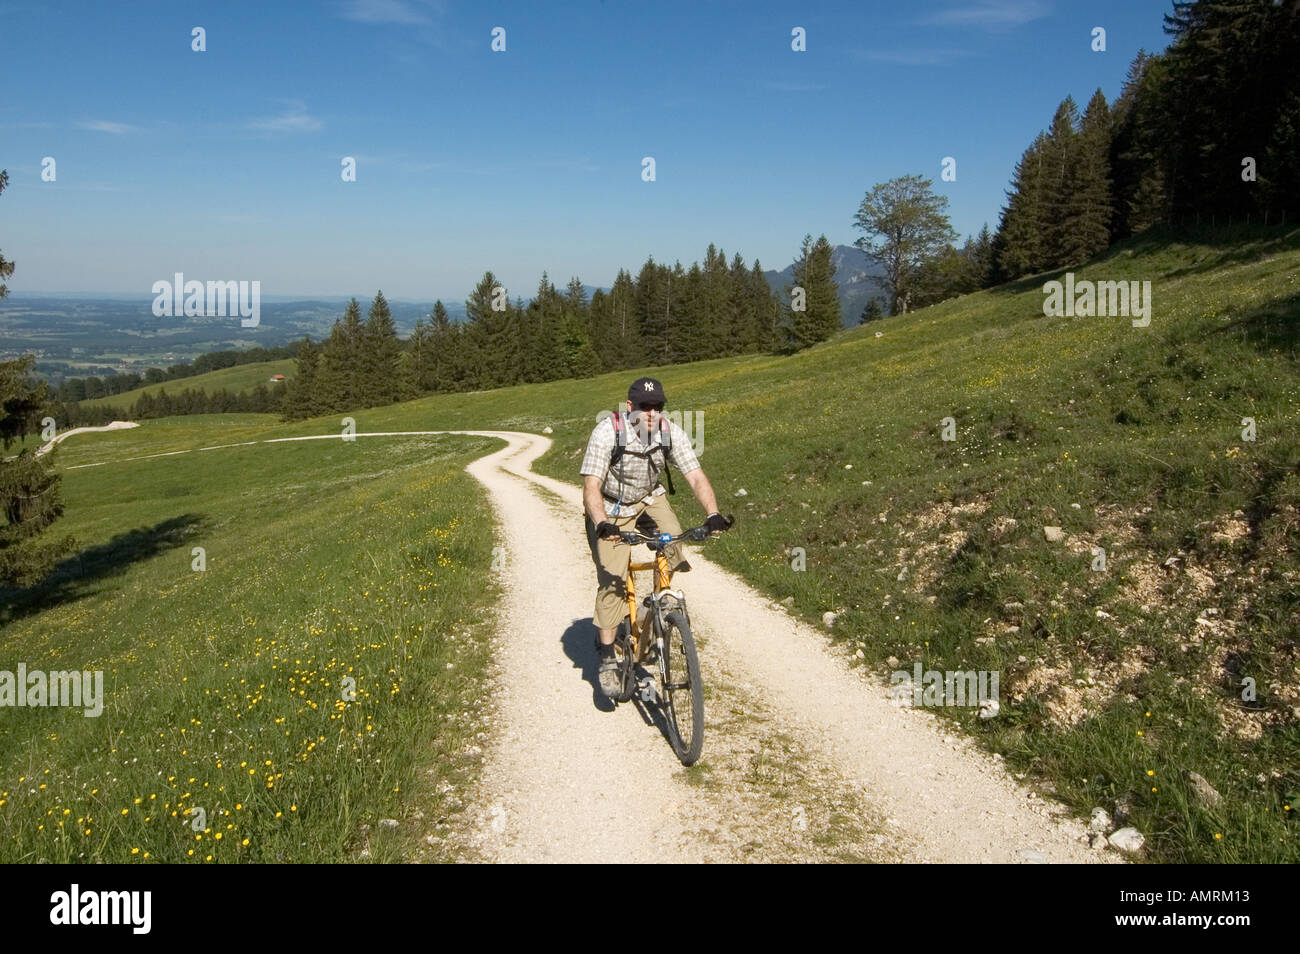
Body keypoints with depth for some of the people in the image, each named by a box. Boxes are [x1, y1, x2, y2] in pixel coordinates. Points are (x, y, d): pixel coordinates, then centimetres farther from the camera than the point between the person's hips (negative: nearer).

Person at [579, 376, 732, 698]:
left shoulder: (672, 433, -19)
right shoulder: (607, 433, -29)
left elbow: (696, 477, -23)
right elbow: (591, 486, -33)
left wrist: (713, 514, -40)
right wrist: (601, 524, -50)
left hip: (649, 500, 3)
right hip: (611, 508, -3)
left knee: (673, 544, -23)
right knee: (612, 581, -12)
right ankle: (607, 658, 0)